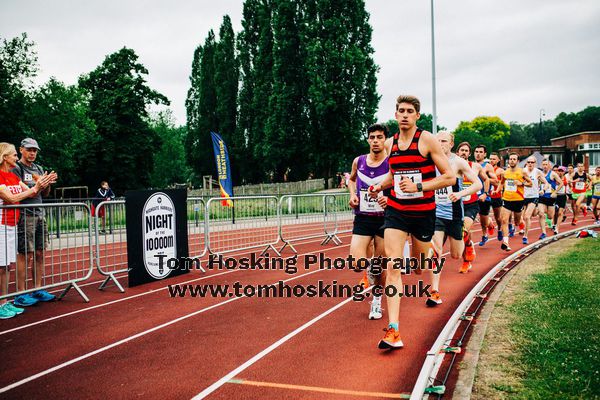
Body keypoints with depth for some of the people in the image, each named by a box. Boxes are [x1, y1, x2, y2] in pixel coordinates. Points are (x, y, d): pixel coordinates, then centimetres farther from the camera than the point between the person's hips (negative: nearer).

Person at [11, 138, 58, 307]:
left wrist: (48, 183, 0)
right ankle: (21, 294, 0)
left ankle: (38, 289, 16)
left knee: (39, 253, 9)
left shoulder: (39, 169, 18)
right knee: (24, 254, -6)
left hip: (40, 215, 7)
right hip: (25, 215, -7)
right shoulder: (16, 168, -4)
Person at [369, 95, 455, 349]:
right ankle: (393, 331, -14)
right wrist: (379, 186, 5)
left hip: (423, 212, -3)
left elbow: (449, 177, -11)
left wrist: (418, 187, -21)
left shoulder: (427, 140, -9)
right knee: (392, 267, -12)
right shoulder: (390, 143, 6)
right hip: (396, 211, 3)